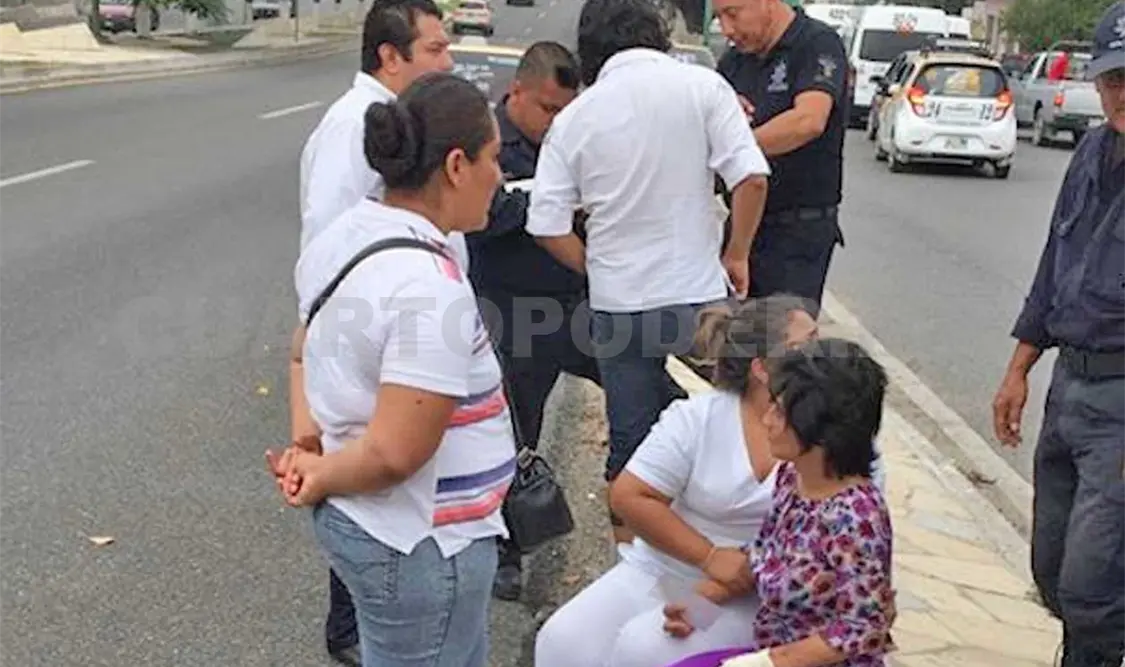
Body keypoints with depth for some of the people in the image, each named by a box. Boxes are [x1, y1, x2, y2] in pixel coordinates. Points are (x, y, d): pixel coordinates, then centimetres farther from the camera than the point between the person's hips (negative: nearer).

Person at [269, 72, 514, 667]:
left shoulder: (344, 234, 1)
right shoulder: (432, 288, -27)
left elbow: (307, 355, 12)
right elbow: (396, 452, -28)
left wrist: (306, 455, 3)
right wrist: (320, 478, -11)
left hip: (360, 522, 9)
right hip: (417, 548, -9)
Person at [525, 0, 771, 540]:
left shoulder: (574, 117, -1)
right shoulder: (701, 86, -5)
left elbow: (546, 227, -3)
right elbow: (750, 176, -12)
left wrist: (599, 270, 12)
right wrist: (736, 256, 1)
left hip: (617, 305, 1)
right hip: (697, 295, -1)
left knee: (630, 434, 14)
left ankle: (631, 542, 27)